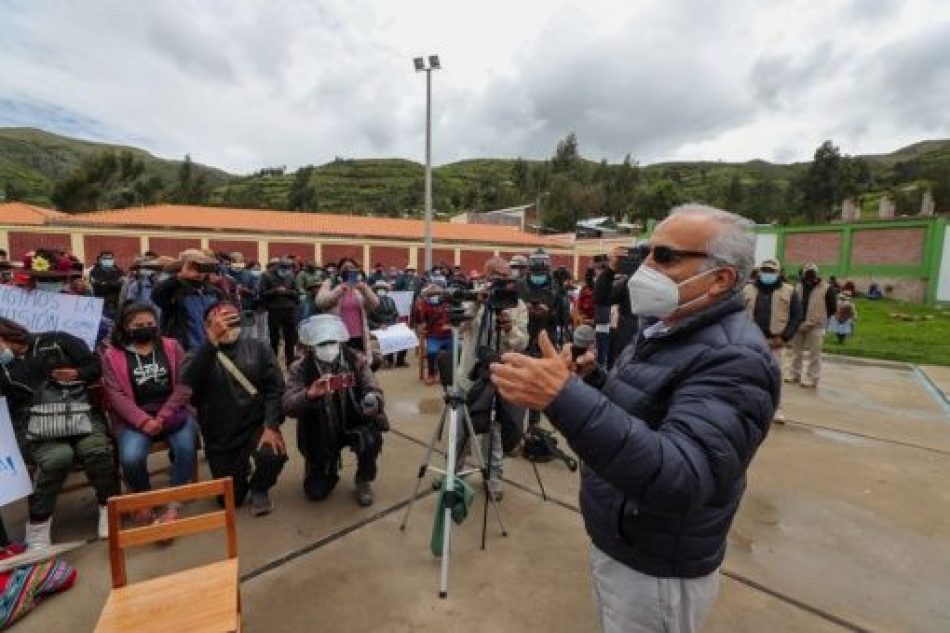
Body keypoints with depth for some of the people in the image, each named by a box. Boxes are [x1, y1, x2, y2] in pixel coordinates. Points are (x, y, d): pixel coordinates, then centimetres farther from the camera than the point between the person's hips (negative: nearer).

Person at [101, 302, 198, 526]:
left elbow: (184, 385, 1)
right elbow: (116, 395, -2)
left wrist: (162, 418, -12)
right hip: (134, 418, 0)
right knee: (131, 458, -27)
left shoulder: (172, 346, 10)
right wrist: (143, 421, -17)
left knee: (186, 448, -28)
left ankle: (173, 506, -13)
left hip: (172, 412, 0)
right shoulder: (112, 355, 8)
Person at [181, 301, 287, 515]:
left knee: (273, 455, -31)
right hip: (220, 436, 1)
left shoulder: (258, 348, 0)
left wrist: (271, 426, -21)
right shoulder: (199, 355, -2)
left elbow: (275, 388, -6)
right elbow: (187, 385, -25)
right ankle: (242, 471, 43)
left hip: (256, 426, -1)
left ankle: (259, 489, 5)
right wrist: (212, 339, -34)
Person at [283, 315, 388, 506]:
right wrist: (310, 394, -45)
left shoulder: (356, 360, -13)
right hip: (320, 434, 1)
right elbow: (288, 406, -24)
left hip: (354, 425, 0)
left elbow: (374, 392, -18)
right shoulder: (300, 368, -14)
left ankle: (363, 481, 1)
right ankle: (331, 468, 38)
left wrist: (373, 401, -44)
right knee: (316, 492, 0)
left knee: (371, 440, -33)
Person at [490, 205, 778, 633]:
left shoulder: (734, 357, -26)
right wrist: (592, 379, -5)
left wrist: (565, 398, -45)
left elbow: (679, 477, -39)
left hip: (657, 573, -8)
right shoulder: (661, 328, 3)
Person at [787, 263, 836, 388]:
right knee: (796, 351, 13)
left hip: (815, 326, -4)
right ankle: (794, 374, 23)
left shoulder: (826, 289, -5)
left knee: (814, 354, -1)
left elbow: (832, 307, -2)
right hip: (798, 324, 5)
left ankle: (812, 379, 6)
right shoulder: (798, 287, 8)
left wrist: (819, 317, -3)